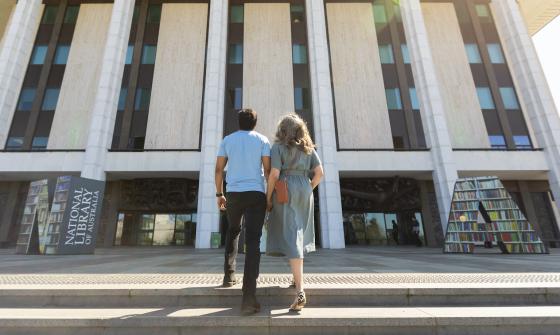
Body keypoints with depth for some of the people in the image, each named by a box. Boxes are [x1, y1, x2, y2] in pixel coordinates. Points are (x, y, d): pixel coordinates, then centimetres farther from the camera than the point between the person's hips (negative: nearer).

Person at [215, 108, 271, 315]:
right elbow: (268, 169, -1)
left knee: (233, 231, 27)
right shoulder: (262, 140, 7)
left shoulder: (227, 140, 12)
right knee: (253, 241, -4)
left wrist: (219, 194, 15)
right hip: (256, 193, -2)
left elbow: (219, 169, 8)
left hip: (233, 193, 2)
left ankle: (229, 274, 25)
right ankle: (248, 297, -10)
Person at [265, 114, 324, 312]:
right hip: (304, 192, 5)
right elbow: (319, 172, 4)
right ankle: (297, 277, 35)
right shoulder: (308, 147, 11)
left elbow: (274, 174, -13)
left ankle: (300, 291, -12)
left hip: (285, 193, -5)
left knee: (290, 238, -7)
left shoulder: (278, 147, -3)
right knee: (299, 234, 20)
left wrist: (268, 198, -5)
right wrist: (309, 190, 14)